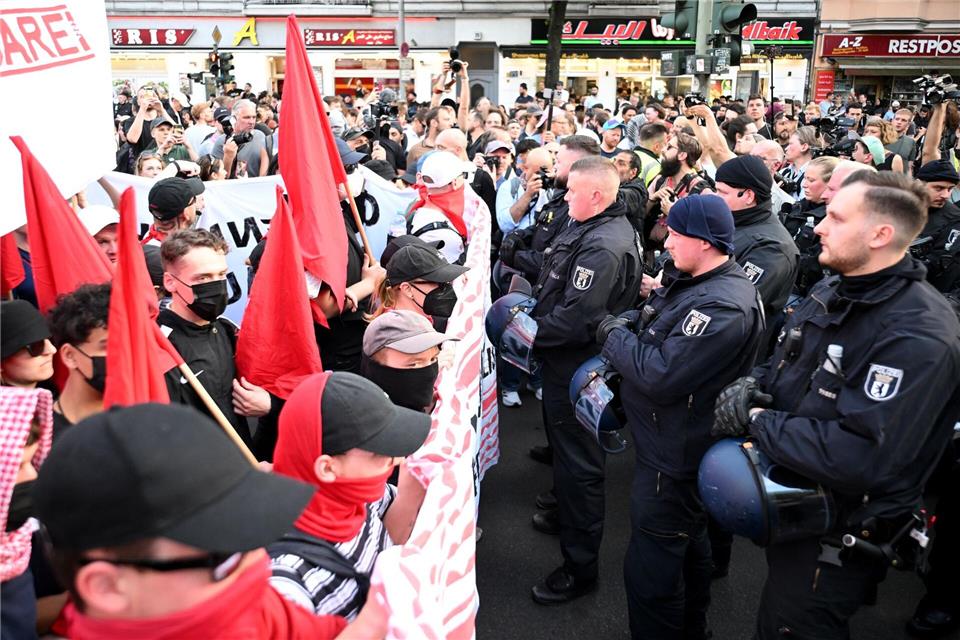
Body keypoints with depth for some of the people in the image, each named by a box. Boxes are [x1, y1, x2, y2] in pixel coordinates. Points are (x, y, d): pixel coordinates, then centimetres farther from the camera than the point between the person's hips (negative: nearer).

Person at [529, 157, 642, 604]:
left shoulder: (603, 247, -27)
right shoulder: (591, 228, 7)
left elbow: (574, 321, -30)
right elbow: (556, 286, 16)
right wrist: (531, 318, 4)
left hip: (577, 368, -11)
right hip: (566, 361, 11)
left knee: (577, 461, 1)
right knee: (562, 443, 27)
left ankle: (580, 567, 16)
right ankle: (566, 514, 50)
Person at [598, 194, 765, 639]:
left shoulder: (724, 307, -27)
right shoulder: (691, 281, 5)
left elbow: (658, 375, -30)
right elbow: (643, 322, 14)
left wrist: (613, 335, -16)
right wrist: (619, 326, -7)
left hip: (673, 457, -10)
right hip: (679, 446, 10)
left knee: (650, 572, 2)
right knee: (689, 547, 26)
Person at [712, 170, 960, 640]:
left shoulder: (918, 337, -29)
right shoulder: (832, 292, 1)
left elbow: (861, 459, -36)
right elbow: (784, 365, 13)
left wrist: (757, 421, -26)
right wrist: (751, 384, -11)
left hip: (835, 538, -8)